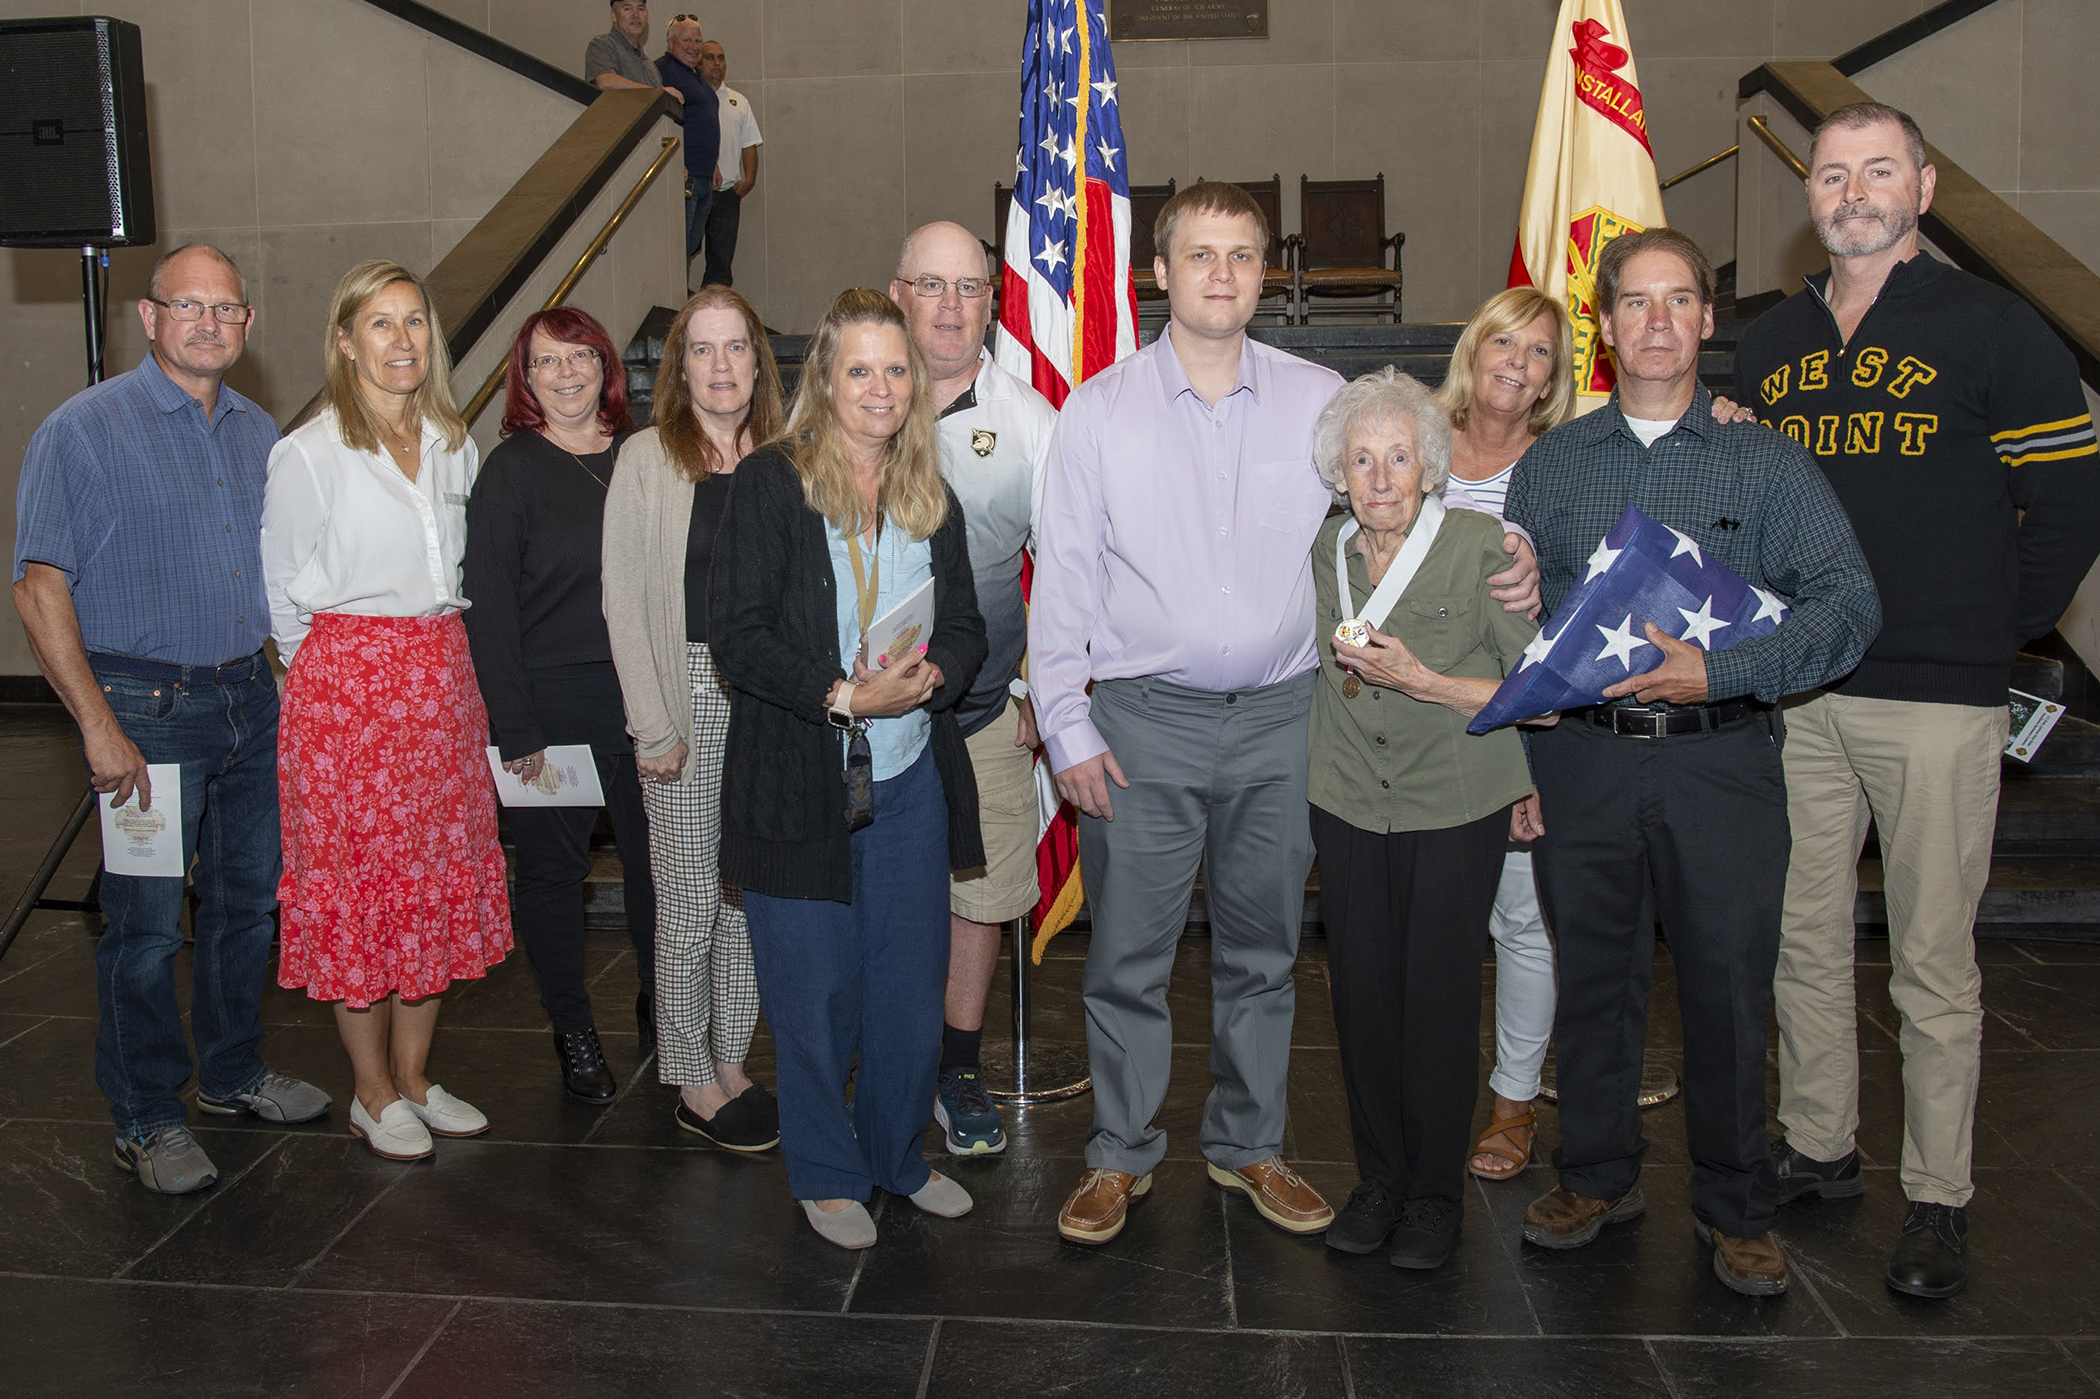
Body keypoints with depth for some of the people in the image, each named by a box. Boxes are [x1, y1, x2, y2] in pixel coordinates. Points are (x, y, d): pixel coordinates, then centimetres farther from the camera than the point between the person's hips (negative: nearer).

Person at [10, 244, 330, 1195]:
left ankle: (233, 1071, 33)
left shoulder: (259, 433, 10)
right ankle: (146, 1118, 16)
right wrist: (100, 726, -18)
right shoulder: (84, 429, -7)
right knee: (147, 923, 1)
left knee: (248, 900, 15)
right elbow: (39, 587, -12)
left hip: (252, 699, 6)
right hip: (147, 706, -5)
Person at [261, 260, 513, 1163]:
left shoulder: (454, 444, 9)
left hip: (442, 680, 6)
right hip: (347, 683, -5)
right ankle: (374, 1095, 16)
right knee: (357, 884, 2)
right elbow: (284, 591, -1)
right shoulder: (308, 452, -7)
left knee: (441, 883, 9)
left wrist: (437, 656, 12)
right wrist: (337, 671, 4)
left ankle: (414, 1076, 24)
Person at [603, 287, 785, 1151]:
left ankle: (731, 1065, 23)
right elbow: (624, 599, -5)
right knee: (692, 901, 2)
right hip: (688, 691, -3)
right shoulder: (648, 458, -2)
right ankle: (692, 1082, 17)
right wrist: (654, 725, -11)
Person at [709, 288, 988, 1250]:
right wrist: (843, 694, -22)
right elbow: (738, 634, -11)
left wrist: (931, 674, -11)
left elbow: (966, 627, 11)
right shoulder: (770, 483, -5)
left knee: (911, 985, 12)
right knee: (815, 992, 7)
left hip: (910, 781, 4)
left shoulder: (932, 496, 10)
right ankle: (827, 1174, 27)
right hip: (799, 783, -4)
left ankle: (900, 1157, 33)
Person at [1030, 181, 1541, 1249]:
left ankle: (1249, 1146, 30)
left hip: (1281, 717, 2)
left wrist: (1501, 568, -6)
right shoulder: (1099, 411, 1)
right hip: (1145, 719, -1)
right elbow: (1062, 585, 0)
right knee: (1128, 952, 4)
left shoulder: (1321, 402, 4)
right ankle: (1121, 1155, 22)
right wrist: (1067, 729, -5)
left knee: (1261, 950, 13)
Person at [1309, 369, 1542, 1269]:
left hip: (1456, 807, -3)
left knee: (1438, 998, 1)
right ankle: (1379, 1178, 24)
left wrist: (1422, 681, -19)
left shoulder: (1480, 545, -11)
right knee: (1362, 995, 6)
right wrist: (1345, 668, 2)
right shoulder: (1326, 550, 3)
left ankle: (1436, 1193, 19)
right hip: (1348, 805, 4)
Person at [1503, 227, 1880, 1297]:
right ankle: (1597, 1175, 29)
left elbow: (1848, 602, -4)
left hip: (1720, 758, -1)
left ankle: (1736, 1206, 23)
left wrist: (1718, 673, -18)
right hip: (1583, 757, 2)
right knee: (1592, 973, 10)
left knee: (1728, 984, 4)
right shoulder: (1549, 466, 10)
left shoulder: (1766, 462, 4)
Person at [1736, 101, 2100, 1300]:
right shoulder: (1769, 345, 12)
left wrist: (1990, 629, 2)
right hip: (1794, 694, 5)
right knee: (1805, 938, 12)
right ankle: (1819, 1148, 28)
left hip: (1937, 703, -4)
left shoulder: (1994, 331, -2)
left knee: (1934, 963, 2)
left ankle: (1939, 1198, 15)